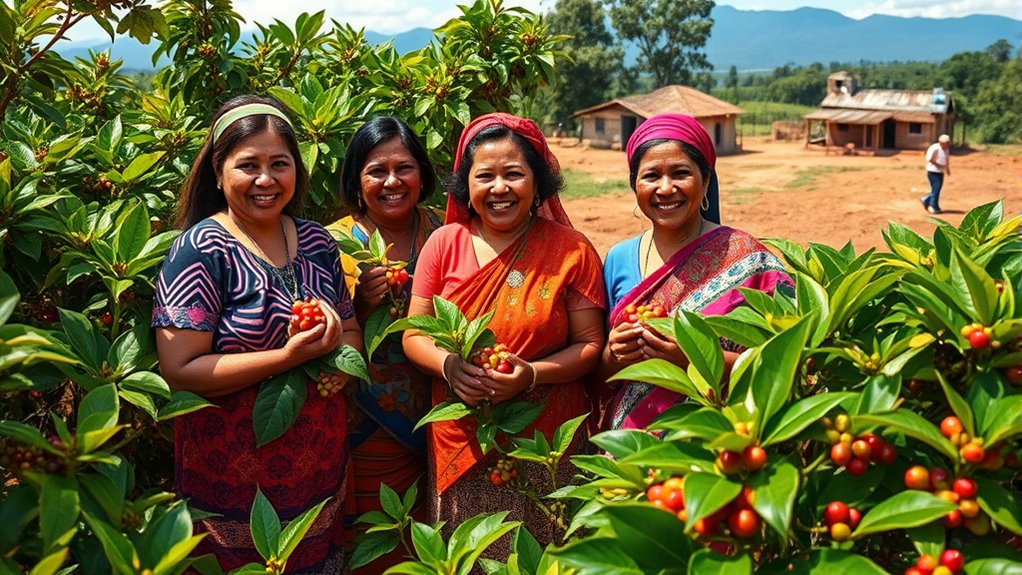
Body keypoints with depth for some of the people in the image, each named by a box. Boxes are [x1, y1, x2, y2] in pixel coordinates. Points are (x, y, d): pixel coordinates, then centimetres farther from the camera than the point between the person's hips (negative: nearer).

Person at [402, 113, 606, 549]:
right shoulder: (444, 243, 1)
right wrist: (448, 365, -16)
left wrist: (531, 374, -20)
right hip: (459, 443, 2)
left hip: (547, 445, -1)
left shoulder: (571, 251, -4)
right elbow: (414, 335, 5)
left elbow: (590, 345, -3)